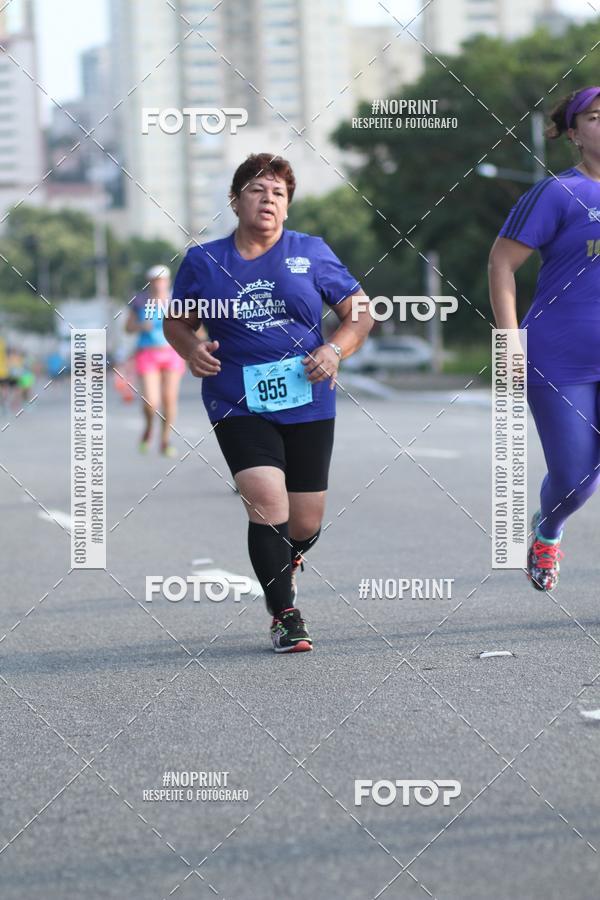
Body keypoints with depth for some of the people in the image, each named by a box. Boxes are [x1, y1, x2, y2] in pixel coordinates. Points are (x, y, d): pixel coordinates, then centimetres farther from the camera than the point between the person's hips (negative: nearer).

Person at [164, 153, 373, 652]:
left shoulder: (311, 252, 4)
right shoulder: (204, 261, 4)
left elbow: (360, 315, 9)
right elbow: (176, 323, 16)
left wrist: (335, 350, -10)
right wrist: (191, 349, -7)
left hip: (307, 402, 1)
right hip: (239, 406, -1)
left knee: (306, 524, 5)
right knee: (266, 499, -21)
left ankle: (286, 560, 44)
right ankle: (285, 617, -6)